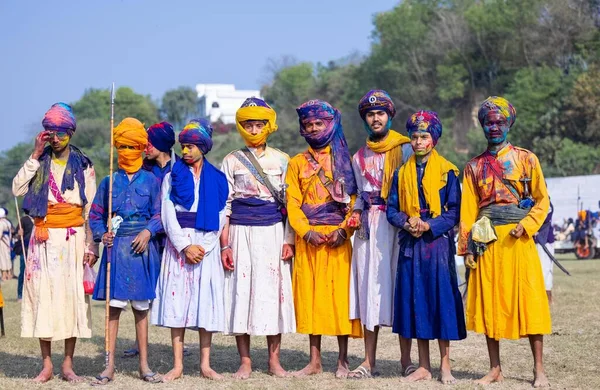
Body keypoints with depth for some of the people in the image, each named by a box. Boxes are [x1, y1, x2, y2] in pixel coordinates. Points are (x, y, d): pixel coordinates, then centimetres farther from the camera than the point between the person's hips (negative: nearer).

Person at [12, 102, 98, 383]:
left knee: (71, 294, -2)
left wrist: (91, 246, -4)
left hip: (73, 237, -1)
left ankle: (68, 364, 4)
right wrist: (35, 157, -8)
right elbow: (17, 189, -6)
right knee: (42, 294, -2)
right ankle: (46, 364, 3)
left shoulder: (83, 165, 5)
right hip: (43, 238, 1)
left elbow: (91, 208, 3)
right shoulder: (39, 162, 9)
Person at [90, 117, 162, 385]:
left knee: (141, 308, 5)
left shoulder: (151, 181, 7)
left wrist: (148, 231, -14)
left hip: (142, 247, 0)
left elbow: (159, 214, 4)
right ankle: (110, 366, 1)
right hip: (116, 247, 0)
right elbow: (95, 215, 10)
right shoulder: (109, 182, 9)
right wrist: (102, 234, -8)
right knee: (114, 306, -2)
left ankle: (144, 365, 12)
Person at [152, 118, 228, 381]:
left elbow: (220, 218, 3)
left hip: (206, 245, 0)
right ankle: (177, 365, 0)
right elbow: (168, 215, -1)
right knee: (177, 301, -3)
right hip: (178, 245, 0)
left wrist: (203, 247, -9)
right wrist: (185, 246, -12)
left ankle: (205, 364, 4)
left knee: (206, 301, -1)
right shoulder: (173, 177, 7)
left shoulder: (216, 179, 8)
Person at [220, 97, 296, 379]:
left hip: (273, 232, 0)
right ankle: (245, 361, 6)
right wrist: (225, 245, -4)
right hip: (241, 233, 0)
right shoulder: (232, 161, 6)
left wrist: (289, 240, -3)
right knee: (241, 291, -2)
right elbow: (224, 205, 3)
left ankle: (274, 360, 9)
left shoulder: (281, 160, 8)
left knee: (273, 290, 1)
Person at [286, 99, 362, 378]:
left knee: (340, 293, -2)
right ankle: (315, 361, 9)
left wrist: (344, 229, -14)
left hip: (338, 239, -2)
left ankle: (343, 359, 6)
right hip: (308, 238, 2)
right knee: (311, 294, 2)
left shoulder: (343, 160, 7)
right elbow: (293, 203, 3)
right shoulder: (297, 163, 11)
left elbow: (354, 199, 1)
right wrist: (306, 231, -12)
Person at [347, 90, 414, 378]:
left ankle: (406, 359, 1)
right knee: (370, 288, 1)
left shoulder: (405, 149, 3)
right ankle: (369, 361, 4)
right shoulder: (359, 157, 18)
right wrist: (355, 215, 6)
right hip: (369, 226, 4)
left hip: (398, 224, -4)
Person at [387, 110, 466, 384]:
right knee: (415, 300, 4)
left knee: (441, 299, -3)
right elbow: (391, 209, 9)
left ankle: (445, 366, 6)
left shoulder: (447, 171, 0)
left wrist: (429, 225, -17)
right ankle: (424, 367, 11)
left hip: (438, 243, -3)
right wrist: (407, 223, -11)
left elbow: (454, 212, -4)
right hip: (410, 244, 4)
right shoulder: (402, 173, 11)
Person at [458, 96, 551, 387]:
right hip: (487, 241, 2)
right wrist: (467, 247, 0)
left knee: (529, 300, -4)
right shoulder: (474, 167, 10)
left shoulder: (526, 159, 5)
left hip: (518, 240, -2)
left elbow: (542, 200, 4)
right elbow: (468, 210, 7)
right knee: (489, 302, 4)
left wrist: (526, 225, -12)